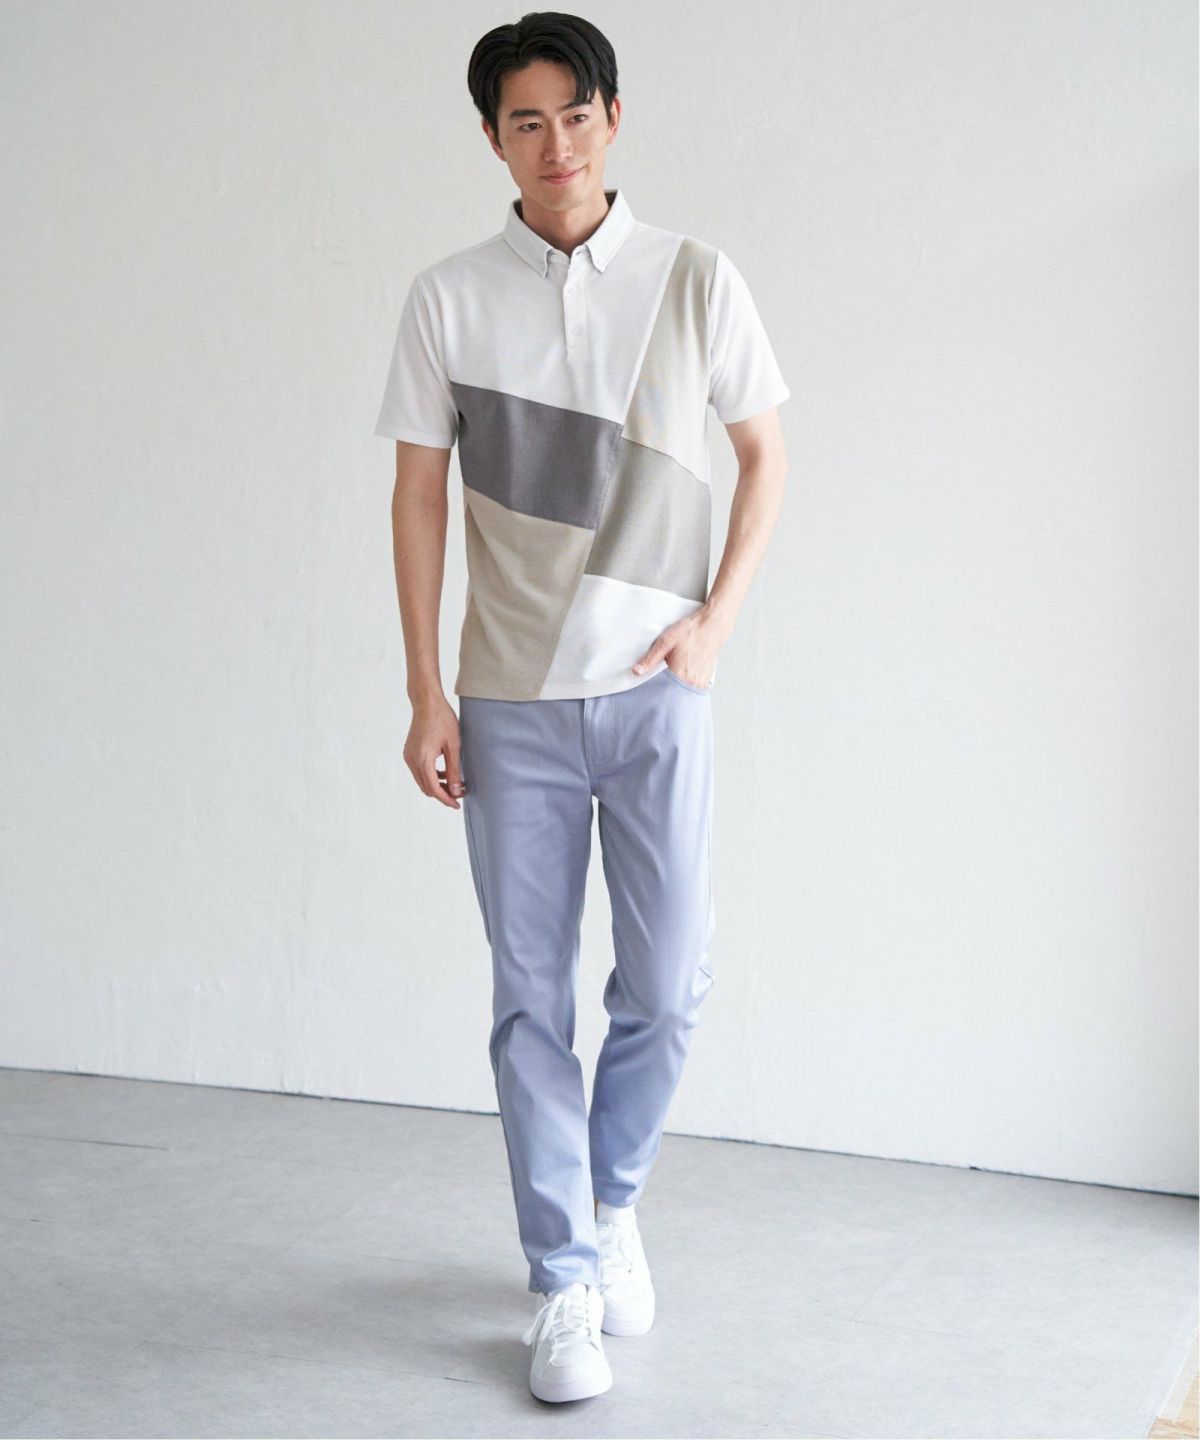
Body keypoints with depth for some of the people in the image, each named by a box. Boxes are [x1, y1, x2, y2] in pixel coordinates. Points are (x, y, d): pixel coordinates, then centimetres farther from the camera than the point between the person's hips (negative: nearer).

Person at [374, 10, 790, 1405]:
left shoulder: (694, 280, 1)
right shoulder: (448, 298, 1)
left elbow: (763, 452, 9)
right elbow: (419, 493, 3)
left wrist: (717, 615, -2)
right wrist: (426, 692, -2)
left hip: (655, 691, 0)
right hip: (511, 702, 0)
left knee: (665, 985, 3)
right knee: (531, 1000, 4)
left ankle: (612, 1202, 31)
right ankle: (565, 1281, 16)